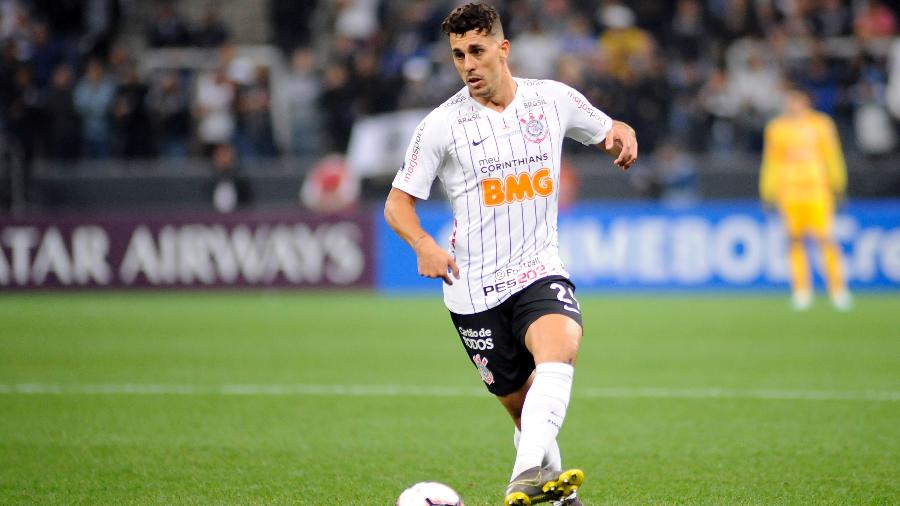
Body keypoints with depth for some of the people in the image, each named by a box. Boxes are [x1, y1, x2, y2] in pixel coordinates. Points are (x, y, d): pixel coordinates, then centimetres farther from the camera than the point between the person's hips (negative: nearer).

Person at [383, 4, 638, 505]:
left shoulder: (554, 99, 2)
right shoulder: (442, 125, -4)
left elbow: (608, 131, 18)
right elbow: (398, 204, 0)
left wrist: (623, 134, -8)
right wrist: (424, 244, -21)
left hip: (540, 271, 1)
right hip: (474, 288, 0)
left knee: (559, 347, -31)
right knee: (523, 406, 3)